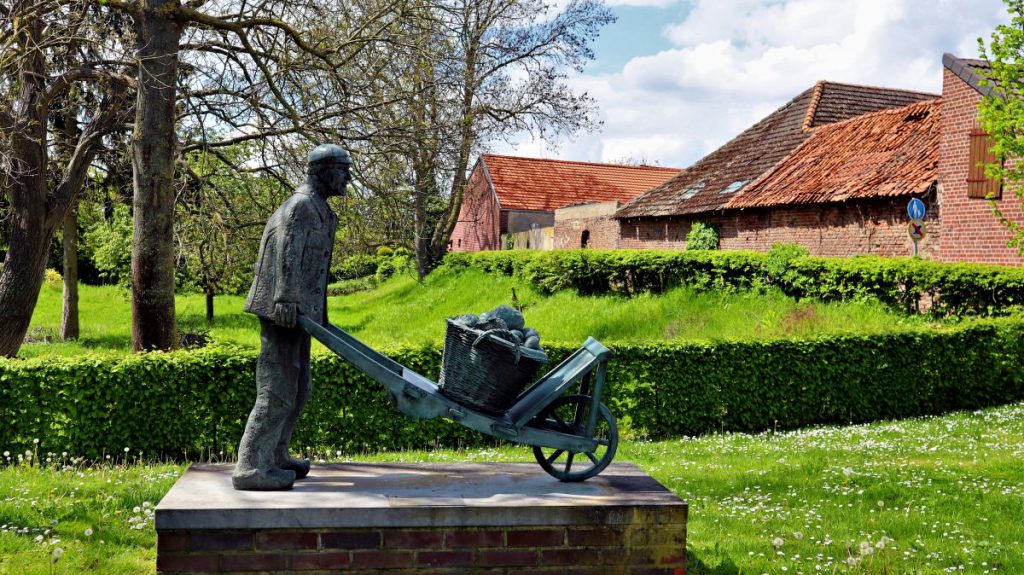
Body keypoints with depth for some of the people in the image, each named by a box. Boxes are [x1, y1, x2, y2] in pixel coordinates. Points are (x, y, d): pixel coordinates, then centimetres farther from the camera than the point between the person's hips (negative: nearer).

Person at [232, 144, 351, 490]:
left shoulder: (317, 209, 23)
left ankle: (274, 456, 24)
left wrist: (318, 313, 24)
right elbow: (286, 253, -19)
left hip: (299, 311, 11)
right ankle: (251, 468, -10)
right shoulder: (301, 205, -8)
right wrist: (285, 299, -28)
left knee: (298, 389, 15)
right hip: (285, 310, -11)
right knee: (278, 388, -11)